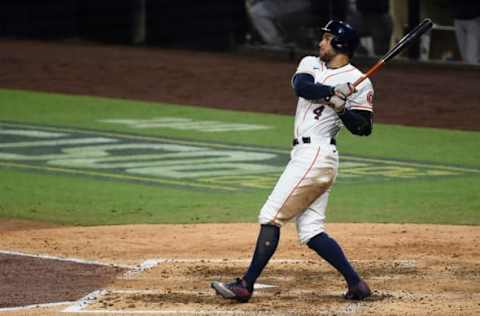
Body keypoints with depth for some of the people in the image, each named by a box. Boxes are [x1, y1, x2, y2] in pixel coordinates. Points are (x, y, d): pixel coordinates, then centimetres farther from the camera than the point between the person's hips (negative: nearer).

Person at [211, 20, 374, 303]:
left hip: (315, 154, -8)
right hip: (307, 154, 8)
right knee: (311, 230, 4)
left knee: (271, 216, -9)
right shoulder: (311, 64, 15)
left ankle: (246, 285, -8)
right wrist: (334, 92, -18)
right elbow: (301, 85, -7)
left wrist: (342, 108, -21)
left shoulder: (359, 82, -3)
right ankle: (356, 284, 3)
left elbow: (363, 128, -5)